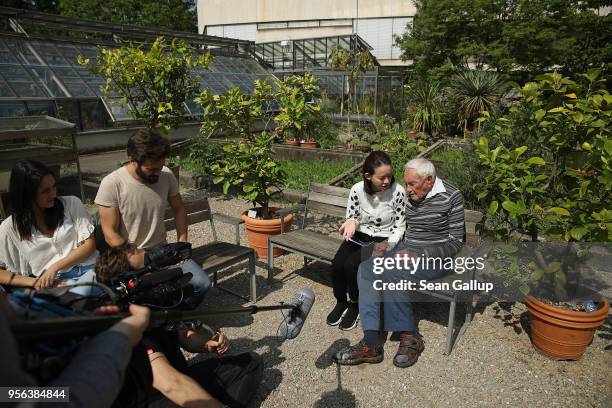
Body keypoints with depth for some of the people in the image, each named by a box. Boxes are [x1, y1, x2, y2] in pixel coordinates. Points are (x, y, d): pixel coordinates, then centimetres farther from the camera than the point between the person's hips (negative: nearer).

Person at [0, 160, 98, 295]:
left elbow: (89, 244, 4)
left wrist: (54, 267, -5)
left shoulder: (72, 204, 6)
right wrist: (33, 281, -5)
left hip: (88, 270, 0)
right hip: (52, 283, 0)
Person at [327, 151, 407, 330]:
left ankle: (355, 305, 3)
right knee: (337, 264, -21)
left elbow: (399, 226, -7)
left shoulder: (398, 191, -17)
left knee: (351, 265, -25)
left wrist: (388, 245, -22)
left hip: (383, 240, -3)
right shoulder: (357, 190, -10)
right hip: (359, 236, 3)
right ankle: (341, 302, 7)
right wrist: (351, 223, -21)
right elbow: (351, 218, 3)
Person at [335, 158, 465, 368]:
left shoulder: (451, 197, -9)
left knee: (391, 273, -32)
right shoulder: (409, 196, 8)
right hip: (407, 249, 6)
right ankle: (372, 343, -24)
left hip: (435, 256, -6)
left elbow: (455, 242, -9)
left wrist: (418, 255, -20)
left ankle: (410, 338, -14)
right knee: (366, 268, -20)